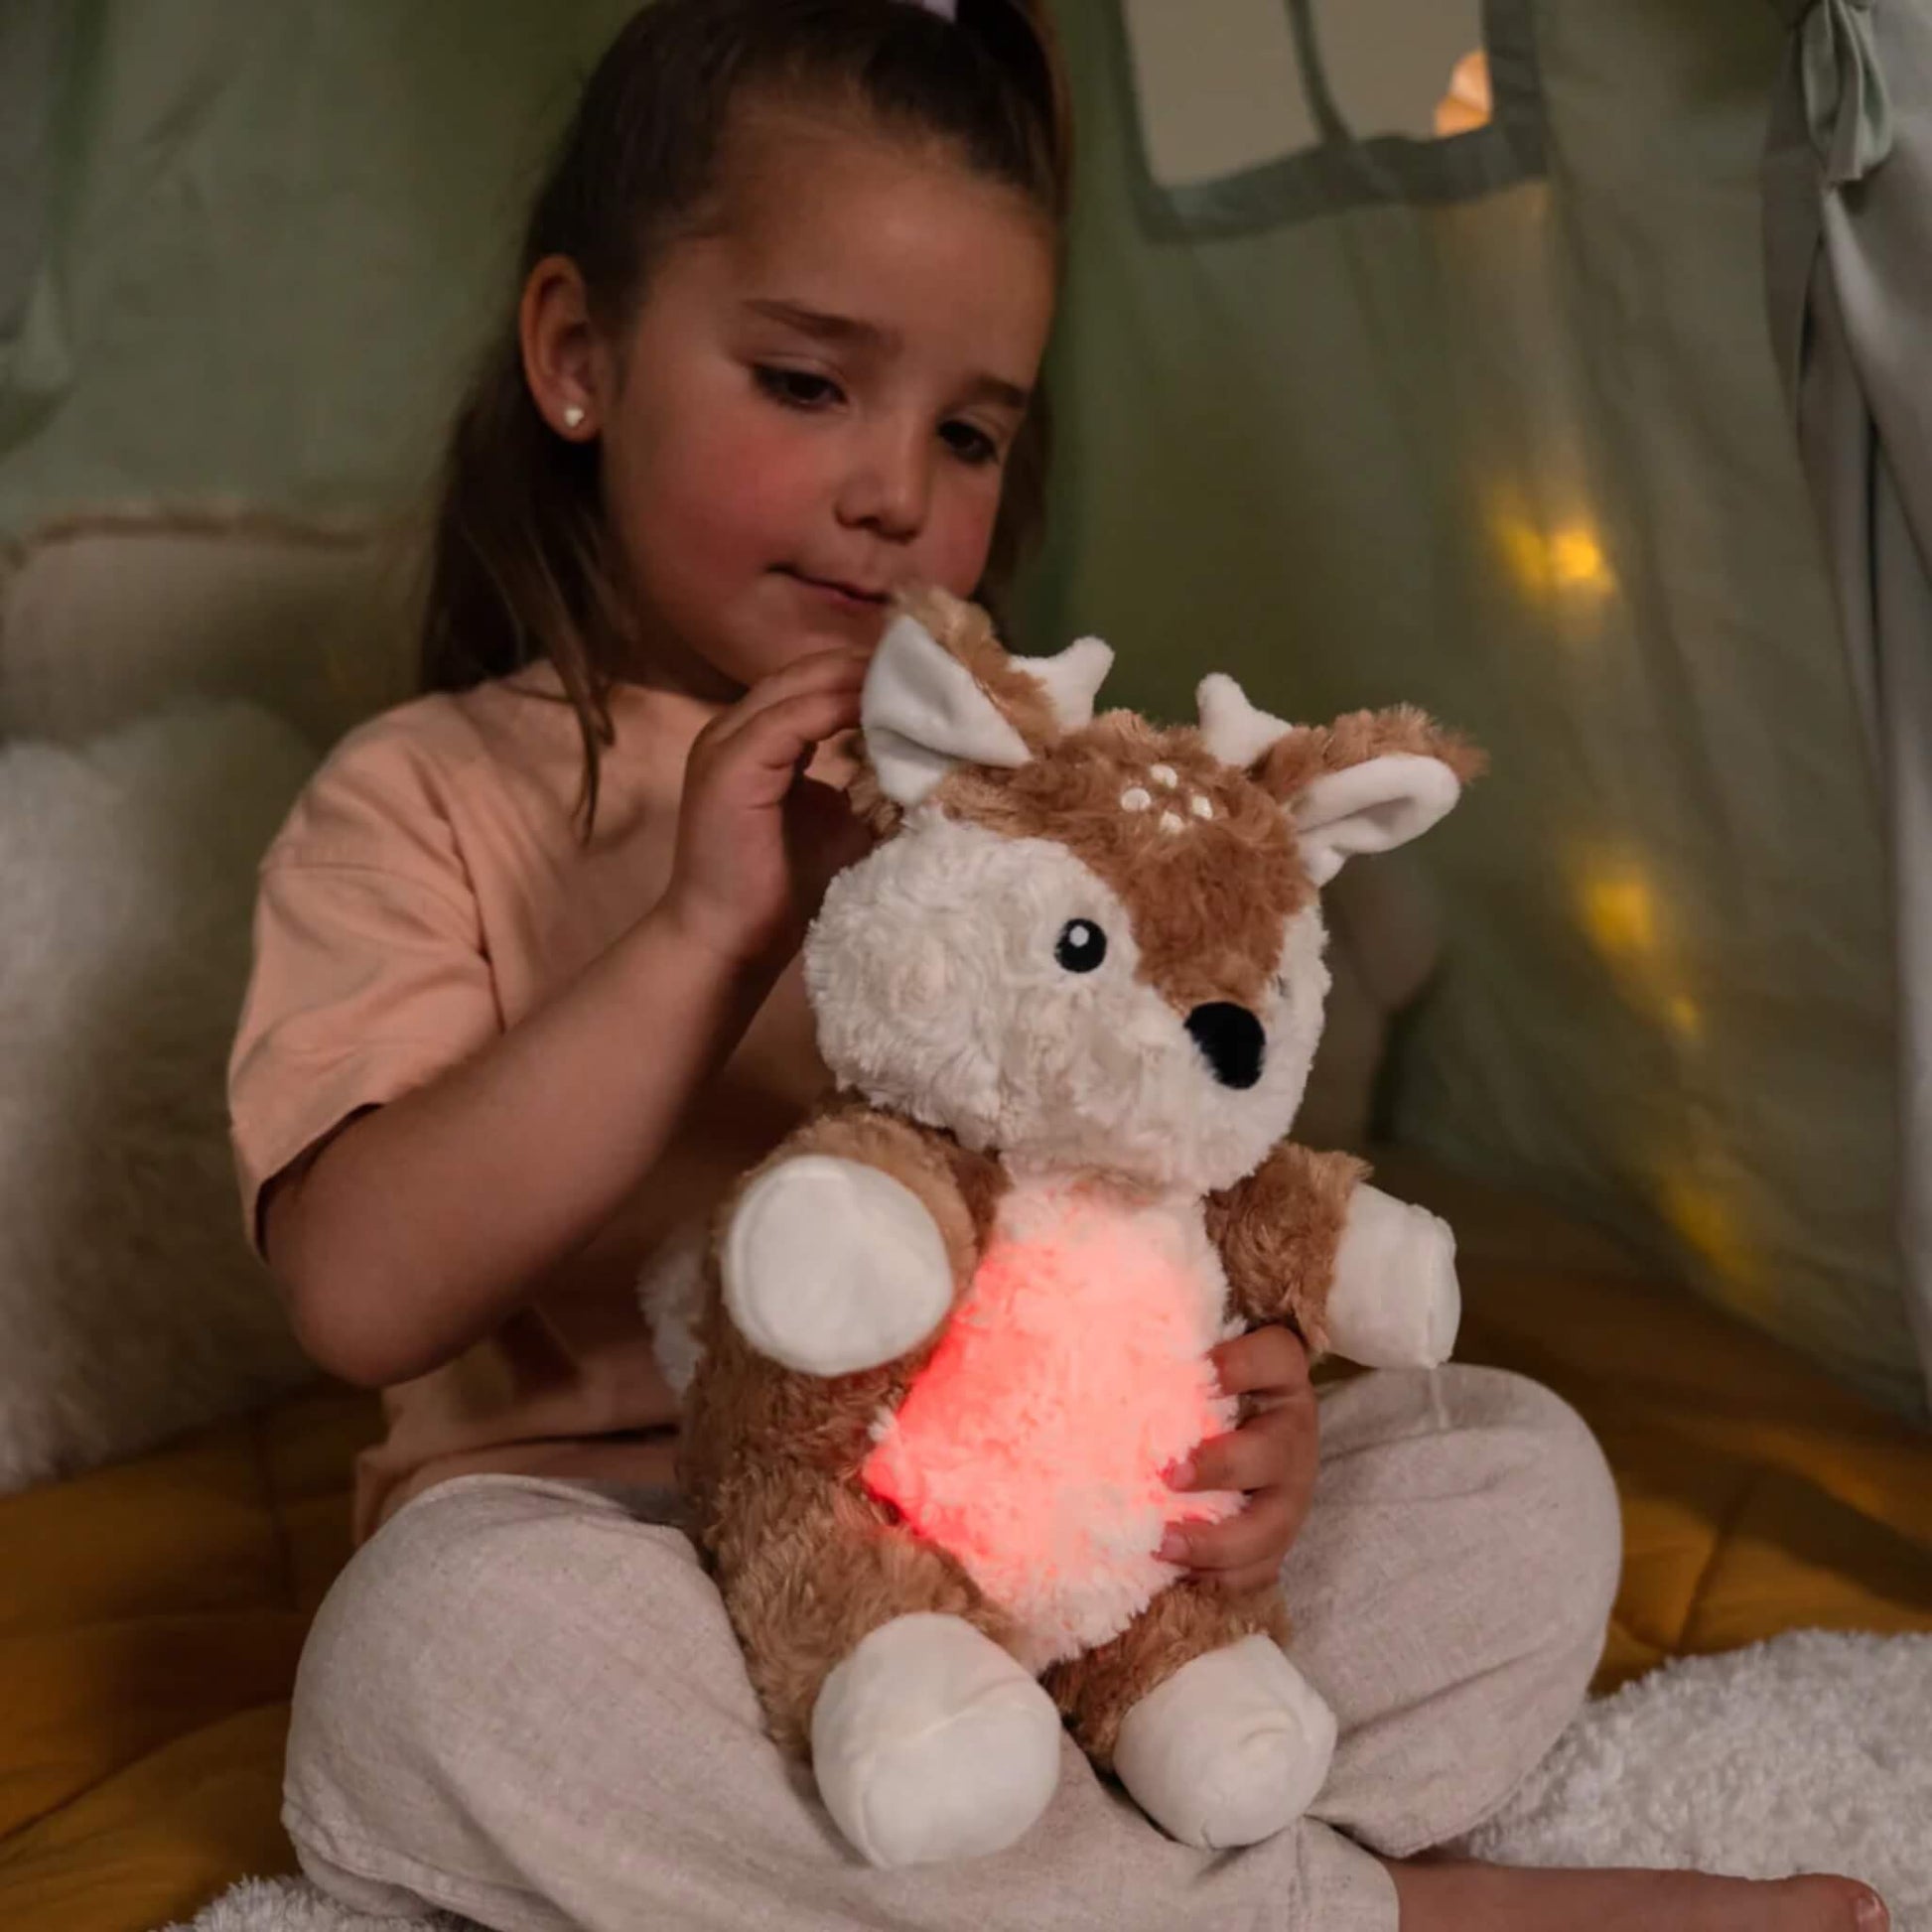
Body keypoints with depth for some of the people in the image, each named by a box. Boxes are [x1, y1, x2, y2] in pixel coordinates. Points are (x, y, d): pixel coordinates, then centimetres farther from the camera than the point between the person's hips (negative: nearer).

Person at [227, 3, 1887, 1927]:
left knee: (1520, 1465, -10)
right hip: (635, 1539, -3)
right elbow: (363, 1294, -15)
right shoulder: (422, 801, -1)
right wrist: (709, 931, -22)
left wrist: (1244, 1379, -17)